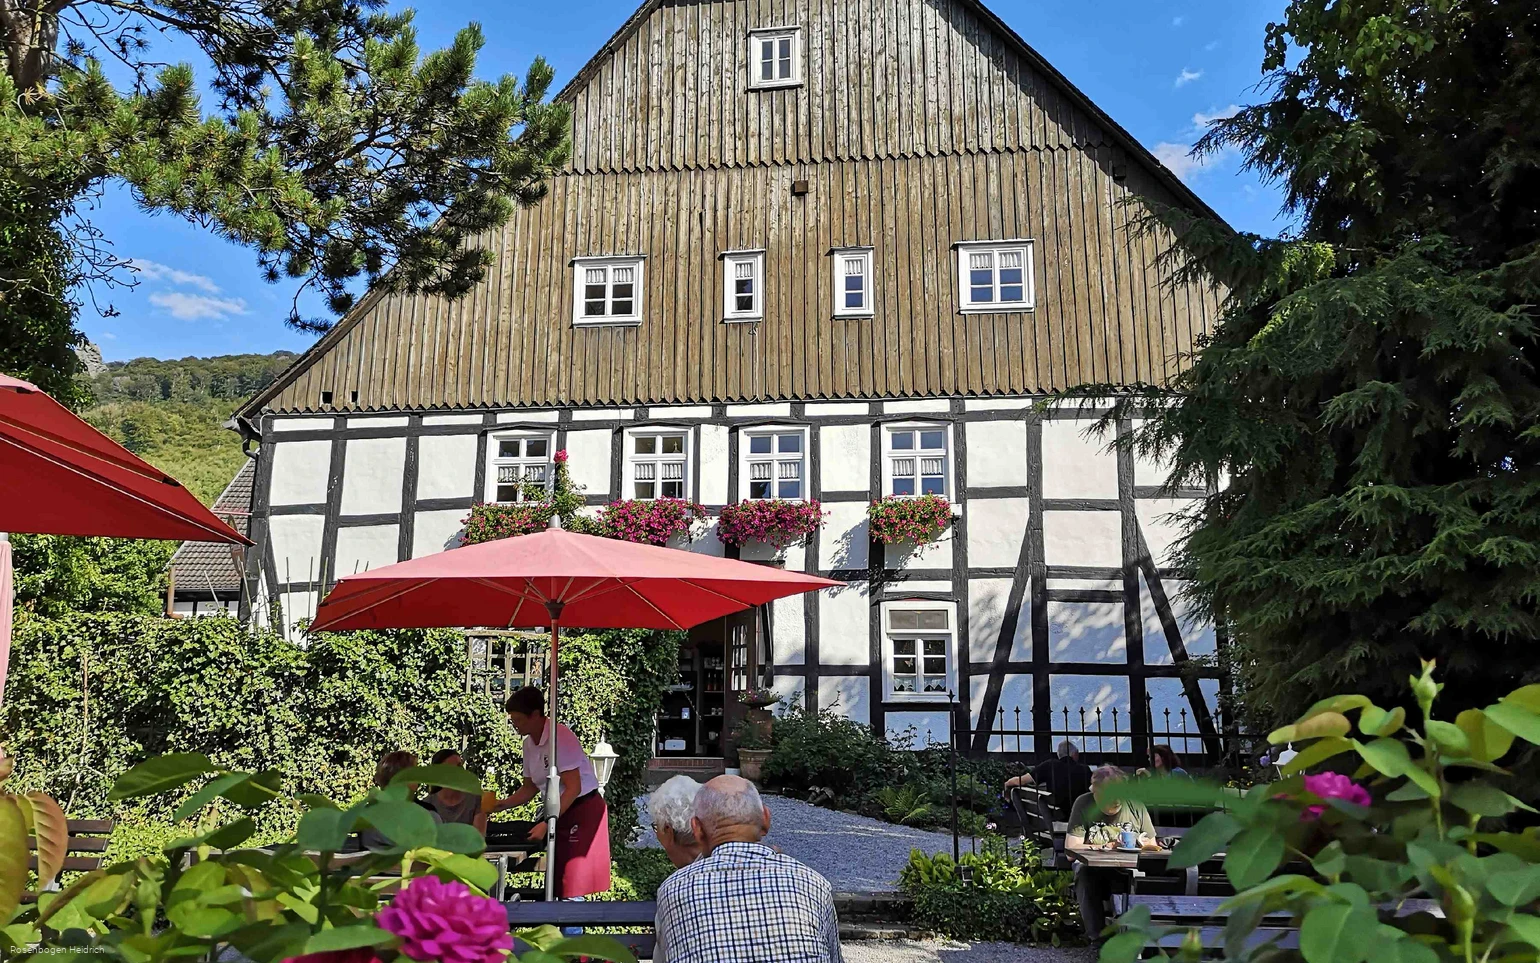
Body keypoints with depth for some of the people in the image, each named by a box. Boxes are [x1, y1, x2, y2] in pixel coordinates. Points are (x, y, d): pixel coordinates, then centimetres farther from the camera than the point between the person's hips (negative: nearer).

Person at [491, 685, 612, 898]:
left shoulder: (560, 737, -21)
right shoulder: (529, 744, 4)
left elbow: (573, 788, -23)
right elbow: (530, 788, 14)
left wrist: (547, 823, -23)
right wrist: (501, 805, 0)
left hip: (583, 810, -8)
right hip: (559, 811, 8)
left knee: (572, 887, -9)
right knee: (557, 878, 10)